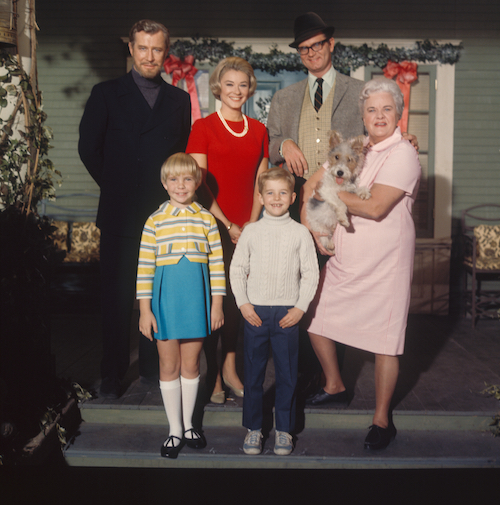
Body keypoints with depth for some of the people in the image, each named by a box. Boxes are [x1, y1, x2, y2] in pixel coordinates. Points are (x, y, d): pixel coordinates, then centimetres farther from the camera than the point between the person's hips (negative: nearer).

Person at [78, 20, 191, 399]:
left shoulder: (180, 100, 12)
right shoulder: (106, 94, 5)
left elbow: (185, 154, 13)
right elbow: (89, 148, 5)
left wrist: (173, 194, 2)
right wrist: (116, 186, 6)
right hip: (120, 215, -2)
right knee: (116, 299, 4)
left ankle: (154, 368, 22)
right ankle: (113, 374, 16)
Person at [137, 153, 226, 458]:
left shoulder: (207, 219, 3)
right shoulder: (155, 221, -1)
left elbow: (217, 264, 4)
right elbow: (145, 267, -2)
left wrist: (217, 304, 1)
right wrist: (145, 310, -5)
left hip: (197, 298, 1)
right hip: (165, 298, -1)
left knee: (191, 364, 10)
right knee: (169, 366, 6)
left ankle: (188, 424, 26)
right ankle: (175, 430, 19)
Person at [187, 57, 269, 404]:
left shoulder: (258, 130, 11)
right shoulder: (203, 128, -2)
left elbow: (260, 182, 11)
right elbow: (200, 183, -6)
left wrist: (252, 223, -1)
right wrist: (227, 225, -10)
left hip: (246, 228, 4)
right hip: (212, 226, -3)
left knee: (237, 297, 7)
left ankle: (230, 369, 20)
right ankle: (213, 374, 11)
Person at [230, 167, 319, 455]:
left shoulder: (300, 233, 1)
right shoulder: (251, 232, 3)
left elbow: (311, 273, 1)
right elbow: (237, 269, 6)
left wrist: (300, 307, -6)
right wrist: (243, 303, -3)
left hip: (287, 313, 0)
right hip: (255, 312, 1)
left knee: (287, 374, 6)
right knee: (254, 372, 7)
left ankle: (284, 430, 19)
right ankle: (254, 428, 21)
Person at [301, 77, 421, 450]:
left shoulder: (403, 155, -12)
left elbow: (375, 207, -23)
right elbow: (311, 186, 12)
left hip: (384, 264, -7)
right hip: (342, 259, 7)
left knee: (385, 340, 1)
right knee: (316, 319, 12)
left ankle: (382, 420, 16)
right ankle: (335, 386, 36)